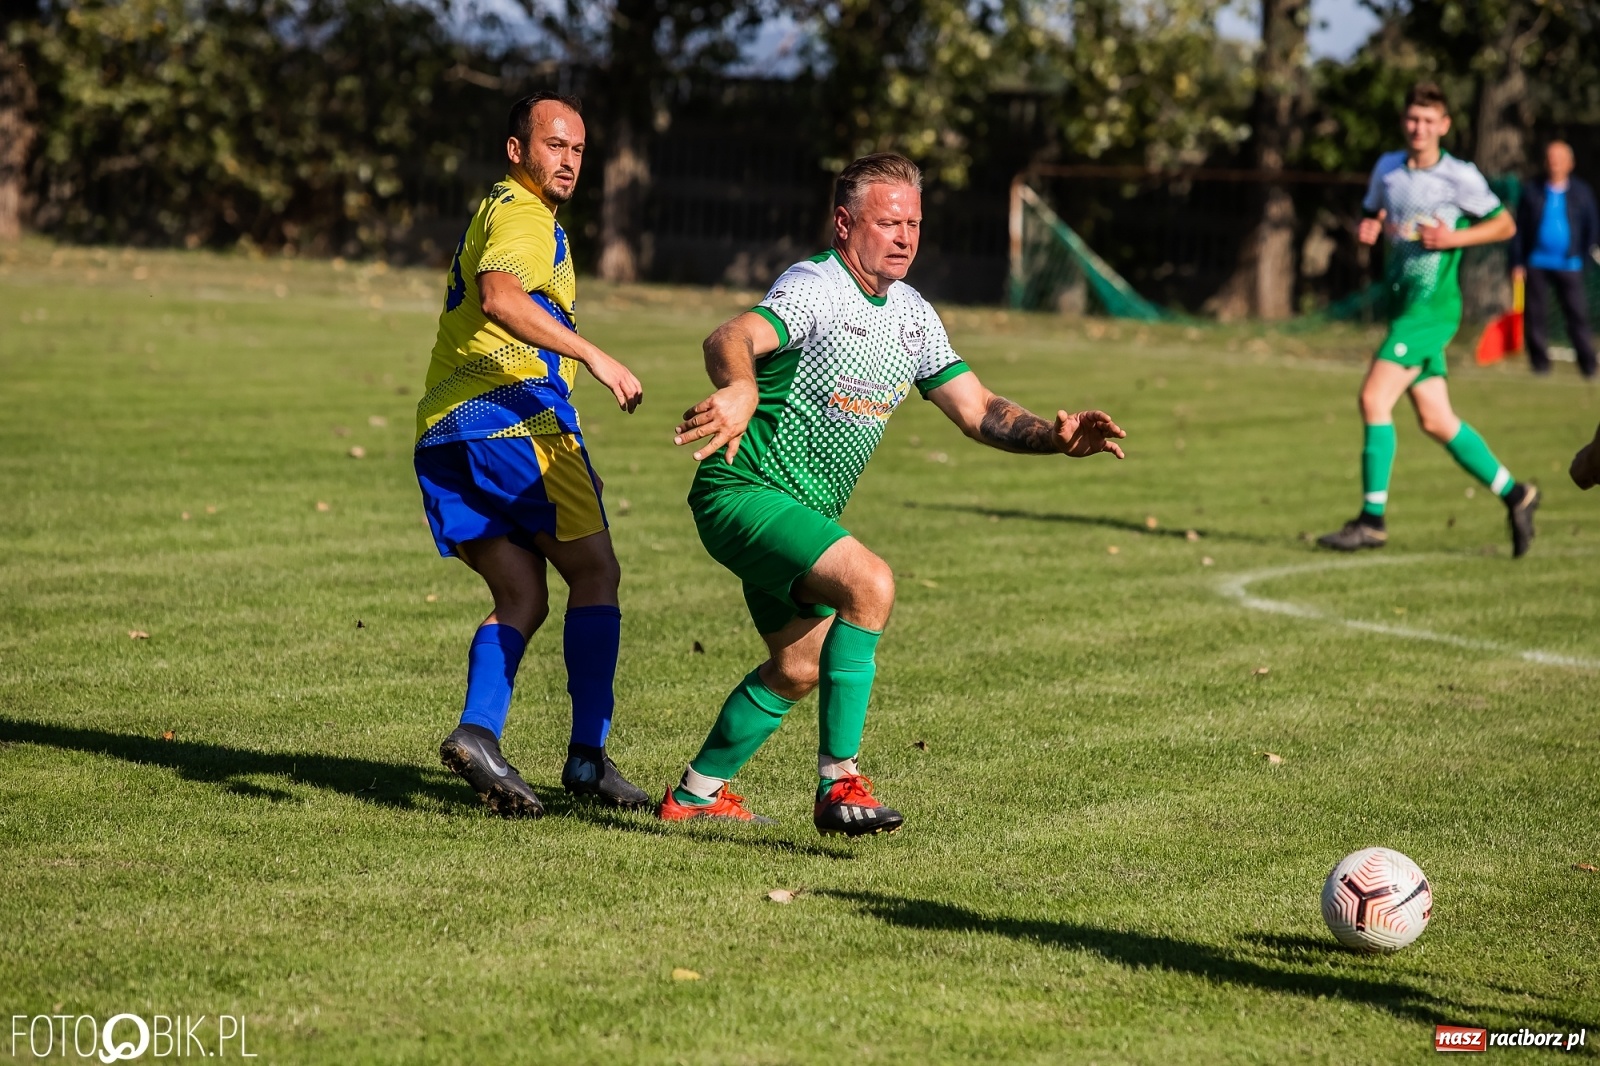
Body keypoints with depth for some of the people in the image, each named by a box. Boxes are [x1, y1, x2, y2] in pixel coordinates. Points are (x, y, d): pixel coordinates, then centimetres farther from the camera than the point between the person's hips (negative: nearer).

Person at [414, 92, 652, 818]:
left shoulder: (495, 212, 27)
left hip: (442, 431, 9)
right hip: (512, 416, -9)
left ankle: (478, 731, -17)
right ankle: (587, 755, -5)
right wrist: (593, 358, -27)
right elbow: (499, 297, -25)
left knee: (522, 597, 5)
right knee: (595, 573, 0)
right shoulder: (521, 213, -6)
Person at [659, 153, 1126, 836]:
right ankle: (839, 781, -26)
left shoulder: (913, 315, 8)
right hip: (744, 491, -10)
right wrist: (741, 392, -61)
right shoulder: (814, 288, -19)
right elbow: (731, 339, -38)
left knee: (798, 669, 21)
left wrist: (1055, 437, -10)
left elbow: (978, 411, 9)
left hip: (808, 513, 10)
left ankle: (696, 794, 39)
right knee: (869, 583, -30)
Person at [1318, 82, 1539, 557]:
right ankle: (1513, 494, 22)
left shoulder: (1460, 177, -7)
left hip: (1432, 305, -7)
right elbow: (1373, 214, 25)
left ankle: (1372, 519, -12)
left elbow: (1504, 224, 2)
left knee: (1374, 398, -16)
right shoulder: (1387, 168, 10)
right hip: (1402, 301, 7)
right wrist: (1368, 228, 1)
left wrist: (1454, 238, -12)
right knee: (1435, 420, 8)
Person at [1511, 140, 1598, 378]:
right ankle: (1540, 364, 9)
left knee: (1577, 314, -3)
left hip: (1569, 266, -1)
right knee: (1535, 316, 1)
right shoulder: (1532, 191, 6)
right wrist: (1517, 262, 0)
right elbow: (1519, 228, 6)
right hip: (1537, 263, 1)